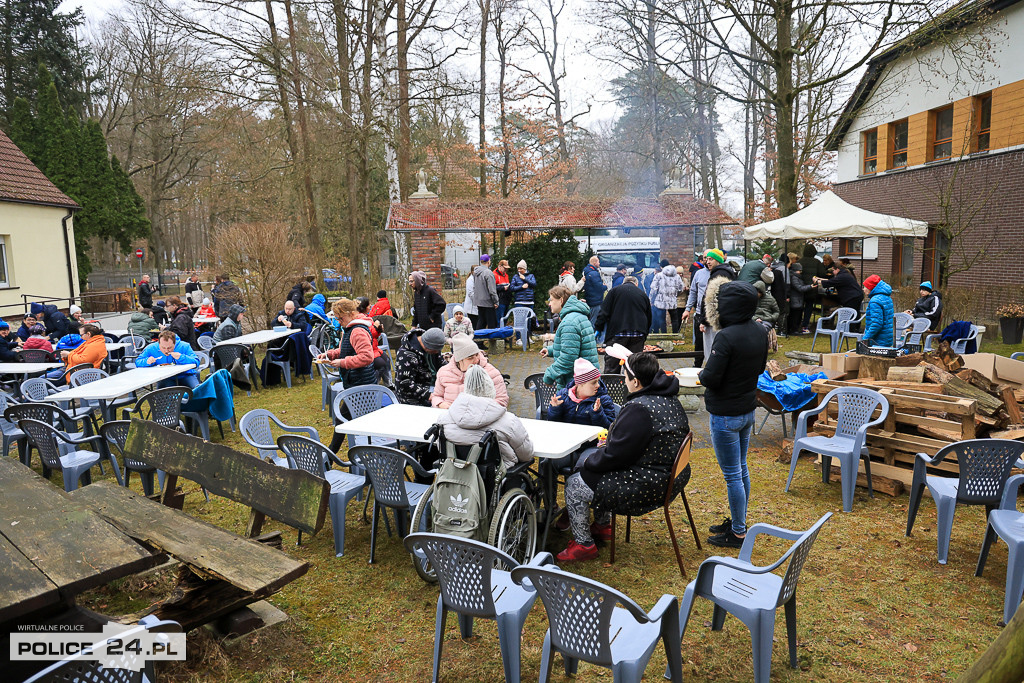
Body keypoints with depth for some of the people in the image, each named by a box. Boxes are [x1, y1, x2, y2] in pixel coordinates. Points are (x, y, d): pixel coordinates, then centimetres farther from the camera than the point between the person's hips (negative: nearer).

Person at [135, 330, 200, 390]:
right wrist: (147, 361, -16)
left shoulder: (184, 346, -8)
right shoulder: (151, 348, -1)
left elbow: (196, 363, -14)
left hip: (185, 376, 0)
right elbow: (138, 362, 7)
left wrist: (181, 358, -30)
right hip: (165, 379, 1)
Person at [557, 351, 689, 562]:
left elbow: (616, 455, -24)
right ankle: (602, 526, 36)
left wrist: (590, 461, -4)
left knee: (575, 484, 0)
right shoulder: (670, 399, 5)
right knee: (587, 457, 24)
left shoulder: (638, 409, -27)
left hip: (648, 485, -10)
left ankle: (583, 544, 14)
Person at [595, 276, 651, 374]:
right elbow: (649, 319, 20)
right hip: (638, 336, 3)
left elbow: (604, 313, -1)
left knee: (611, 368, 0)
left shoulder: (615, 290, 6)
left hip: (617, 334, -3)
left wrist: (599, 329, 5)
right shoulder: (643, 295, 15)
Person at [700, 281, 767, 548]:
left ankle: (738, 533, 17)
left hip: (725, 415, -9)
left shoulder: (726, 337, -25)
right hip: (748, 410, 9)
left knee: (732, 475, 4)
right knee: (741, 469, 20)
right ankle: (738, 522, 35)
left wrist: (701, 374, -3)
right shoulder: (760, 332, 1)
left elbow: (710, 378, -24)